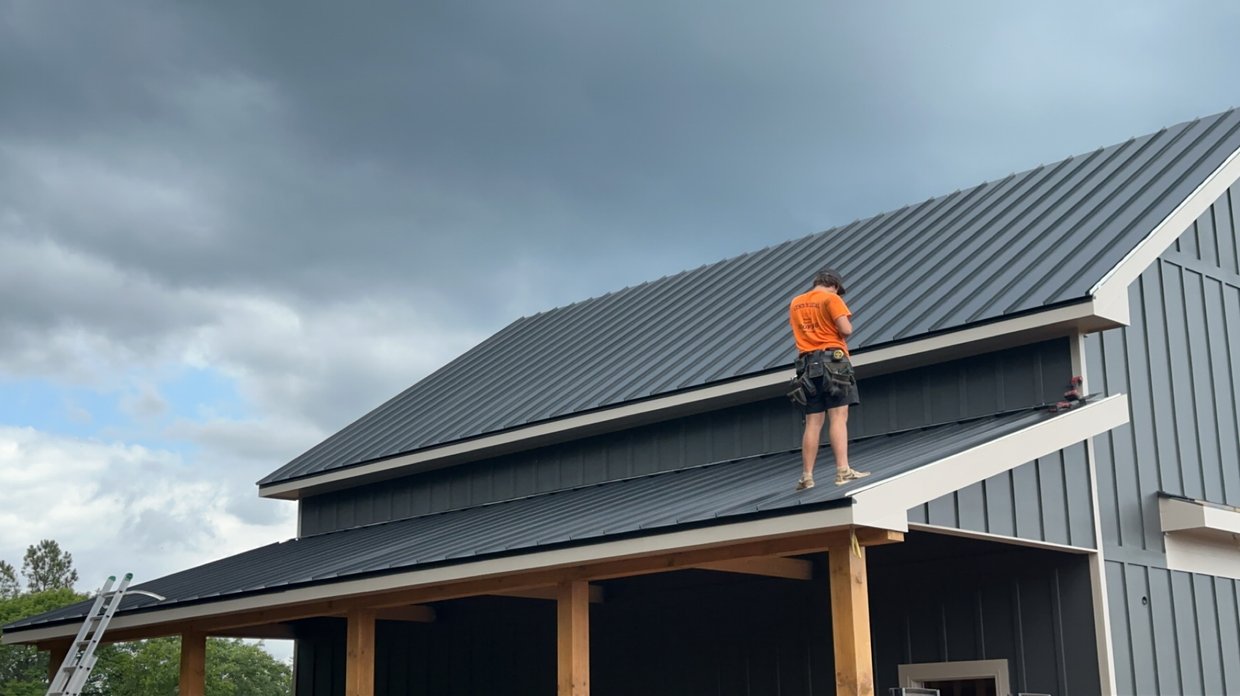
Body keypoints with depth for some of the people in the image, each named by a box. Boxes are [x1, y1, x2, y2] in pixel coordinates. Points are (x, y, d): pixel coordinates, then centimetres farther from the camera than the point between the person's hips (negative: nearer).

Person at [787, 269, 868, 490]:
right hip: (833, 360, -5)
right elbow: (846, 330, -12)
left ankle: (806, 476, 3)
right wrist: (842, 332, 9)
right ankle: (843, 471, -17)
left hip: (808, 363, 5)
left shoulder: (795, 303, 15)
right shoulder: (831, 299, -3)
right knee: (838, 418, -9)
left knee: (813, 423, 6)